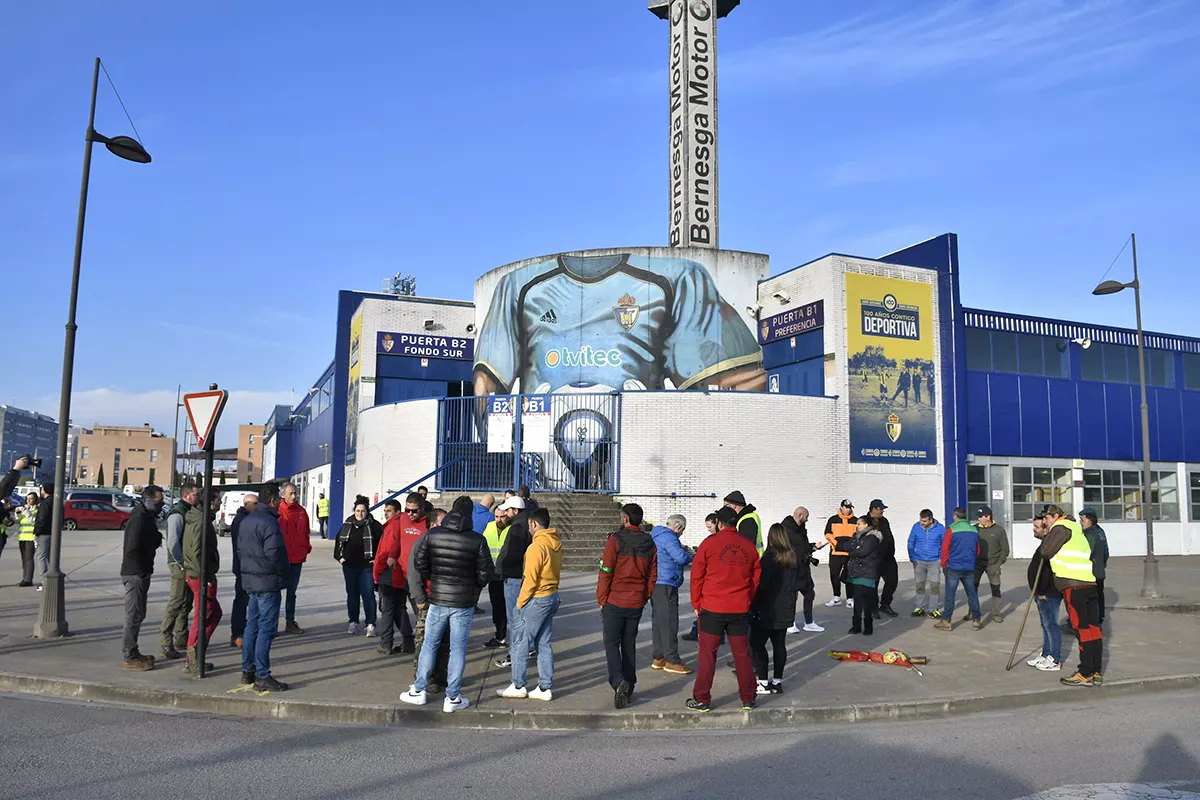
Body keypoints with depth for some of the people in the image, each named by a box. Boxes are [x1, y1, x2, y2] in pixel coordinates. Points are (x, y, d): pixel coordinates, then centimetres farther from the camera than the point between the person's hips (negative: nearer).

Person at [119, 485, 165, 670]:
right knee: (134, 616, -3)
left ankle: (132, 654, 27)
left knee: (137, 615, 17)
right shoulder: (139, 519, -18)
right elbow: (131, 549, -25)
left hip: (139, 574, 10)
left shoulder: (147, 518, 14)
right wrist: (142, 572, -18)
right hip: (135, 574, -10)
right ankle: (129, 658, 4)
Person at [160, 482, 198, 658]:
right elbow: (173, 543, -23)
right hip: (180, 566, -10)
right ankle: (166, 645, -2)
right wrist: (183, 564, -18)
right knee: (176, 604, -7)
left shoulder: (189, 512, 14)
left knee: (185, 604, 17)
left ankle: (182, 640, 28)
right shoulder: (177, 514, -16)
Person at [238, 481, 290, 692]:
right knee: (267, 629, -5)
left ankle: (248, 671, 24)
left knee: (252, 625, 16)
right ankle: (262, 677, -2)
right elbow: (274, 554, -23)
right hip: (268, 582, -9)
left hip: (250, 580, 9)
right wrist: (285, 573, -7)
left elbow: (240, 548, 16)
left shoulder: (246, 521, 12)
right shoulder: (269, 522, -18)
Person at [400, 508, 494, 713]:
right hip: (464, 603, -1)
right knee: (458, 649, 7)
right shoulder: (478, 541, -9)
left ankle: (418, 691, 22)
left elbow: (419, 565, -1)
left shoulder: (431, 535, -3)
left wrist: (421, 597, 13)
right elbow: (485, 573, -6)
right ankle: (453, 698, 11)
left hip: (437, 599, 2)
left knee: (429, 645, 15)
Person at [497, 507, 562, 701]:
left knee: (520, 643, 4)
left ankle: (518, 686, 12)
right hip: (552, 597, 8)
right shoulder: (556, 544, 6)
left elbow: (530, 579, -19)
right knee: (545, 644, 12)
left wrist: (520, 603, -10)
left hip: (537, 600, -8)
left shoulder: (537, 546, -19)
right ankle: (545, 688, 16)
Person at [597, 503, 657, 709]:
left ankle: (618, 681, -17)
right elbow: (653, 576, 8)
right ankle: (629, 686, 20)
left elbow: (605, 573, -11)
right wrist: (645, 598, 16)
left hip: (614, 602, -5)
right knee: (629, 644, 16)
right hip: (636, 604, 5)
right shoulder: (650, 544, 4)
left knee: (611, 643, 1)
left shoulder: (616, 540, -12)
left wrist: (602, 599, -1)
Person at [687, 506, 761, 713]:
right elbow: (756, 578, 10)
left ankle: (702, 700, 9)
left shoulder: (709, 543, -6)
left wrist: (696, 604, 8)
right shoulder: (748, 546, 4)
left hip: (712, 609, -3)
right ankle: (748, 699, 20)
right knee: (742, 653, 12)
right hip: (740, 610, 3)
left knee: (707, 654, 5)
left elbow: (697, 577, -3)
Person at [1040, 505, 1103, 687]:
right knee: (1093, 627, 8)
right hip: (1089, 584, 9)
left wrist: (1046, 536, 7)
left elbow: (1046, 551, -8)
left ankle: (1085, 674, -3)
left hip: (1073, 585, -9)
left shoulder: (1061, 527, -4)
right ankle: (1096, 673, 13)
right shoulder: (1076, 529, 25)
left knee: (1082, 628, -6)